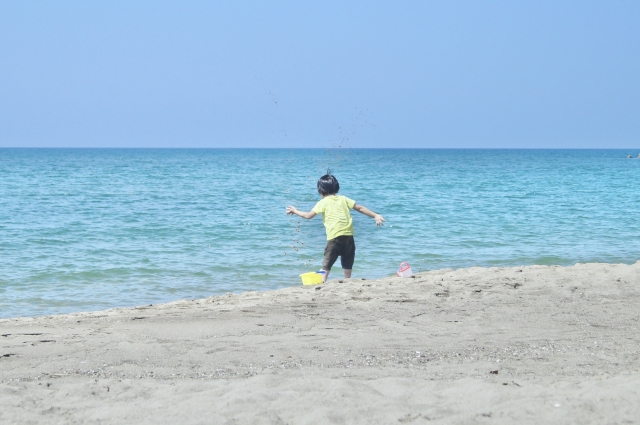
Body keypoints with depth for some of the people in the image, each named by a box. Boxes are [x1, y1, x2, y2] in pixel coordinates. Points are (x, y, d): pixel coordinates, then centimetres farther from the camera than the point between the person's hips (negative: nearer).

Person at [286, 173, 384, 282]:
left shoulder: (323, 202, 3)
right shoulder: (343, 199, 13)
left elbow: (308, 215, 6)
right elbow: (360, 208, 11)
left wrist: (295, 211, 22)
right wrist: (376, 216, 16)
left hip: (334, 237, -4)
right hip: (349, 236, 4)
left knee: (326, 265, 1)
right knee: (347, 264, 15)